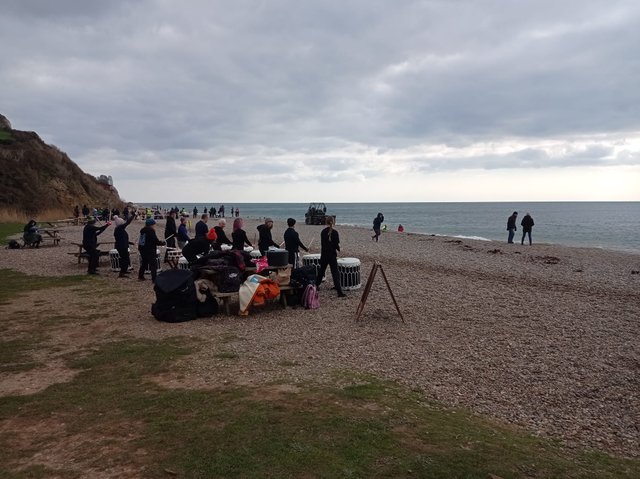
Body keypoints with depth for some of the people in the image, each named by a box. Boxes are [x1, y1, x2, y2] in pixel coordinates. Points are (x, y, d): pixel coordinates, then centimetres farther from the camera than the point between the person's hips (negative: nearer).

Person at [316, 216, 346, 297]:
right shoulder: (335, 232, -11)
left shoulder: (323, 232, 2)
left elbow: (322, 244, 7)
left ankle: (316, 285, 36)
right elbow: (337, 245, -9)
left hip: (324, 255, 4)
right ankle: (339, 292, -8)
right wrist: (338, 249, 13)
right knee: (335, 273, -4)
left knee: (321, 270, 22)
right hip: (332, 255, -4)